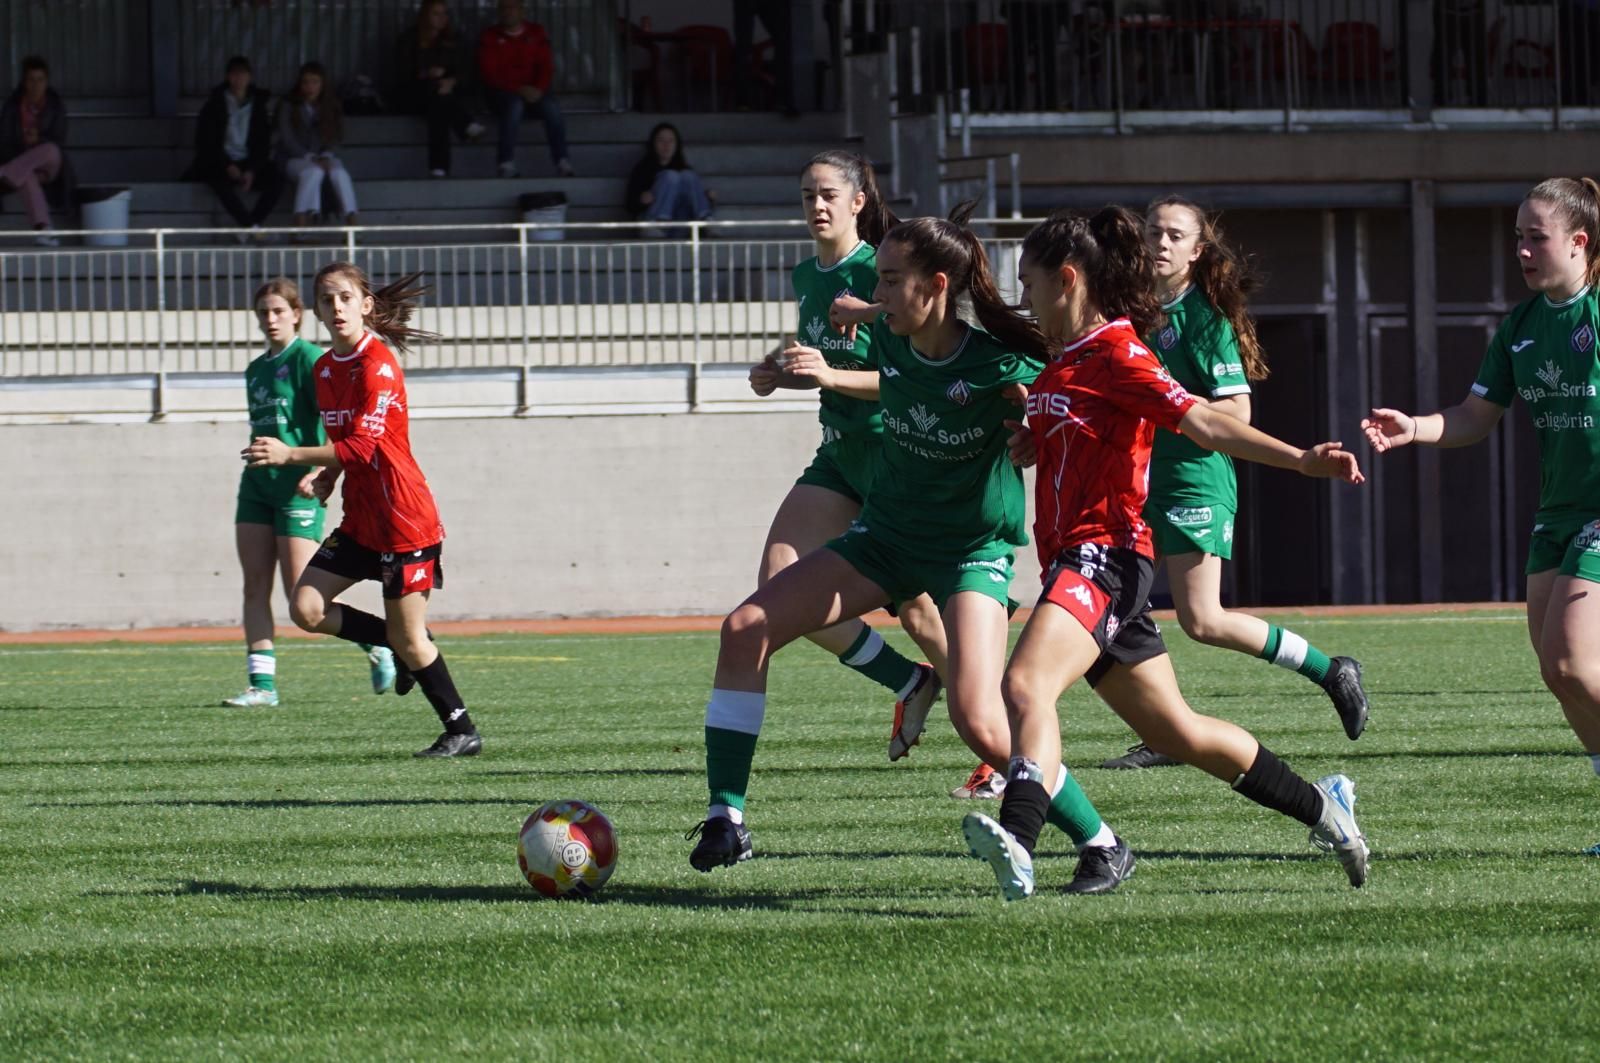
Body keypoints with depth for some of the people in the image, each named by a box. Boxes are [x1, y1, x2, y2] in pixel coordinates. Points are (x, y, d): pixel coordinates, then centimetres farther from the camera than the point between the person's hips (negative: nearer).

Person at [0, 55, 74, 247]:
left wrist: (38, 140, -24)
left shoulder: (56, 107, 1)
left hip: (47, 166, 1)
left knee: (50, 150, -36)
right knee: (27, 177, -39)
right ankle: (43, 229, -54)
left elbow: (59, 143, -3)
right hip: (19, 163, -1)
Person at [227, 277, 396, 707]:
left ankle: (377, 645, 11)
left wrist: (319, 470, -26)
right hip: (257, 483, 8)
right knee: (255, 586, -2)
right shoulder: (255, 370, 17)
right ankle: (262, 684, -1)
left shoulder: (307, 358, -7)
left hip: (298, 486, -8)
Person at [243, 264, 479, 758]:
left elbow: (362, 447, -24)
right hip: (360, 519, 8)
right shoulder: (324, 369, 10)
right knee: (306, 608, -4)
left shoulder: (378, 365, -17)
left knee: (409, 640, -3)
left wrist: (290, 454, -27)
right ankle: (403, 649, 14)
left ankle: (462, 732, 11)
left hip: (404, 521, -8)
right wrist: (328, 476, 5)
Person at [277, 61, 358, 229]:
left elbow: (337, 137, 5)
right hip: (296, 159, -3)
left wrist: (326, 157, -14)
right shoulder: (289, 106, -1)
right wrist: (311, 158, -19)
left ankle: (351, 221, -40)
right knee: (314, 171, -36)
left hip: (324, 157, 3)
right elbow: (287, 140, -8)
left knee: (339, 173, -31)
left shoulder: (331, 106, 7)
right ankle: (300, 224, -43)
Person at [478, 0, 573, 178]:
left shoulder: (536, 33, 10)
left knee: (552, 108, -29)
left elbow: (546, 67, 5)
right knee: (515, 104, -37)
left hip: (533, 91, 2)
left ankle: (563, 164, -30)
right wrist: (519, 89, -18)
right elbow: (489, 73, -6)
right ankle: (507, 166, -39)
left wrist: (539, 89, -16)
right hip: (502, 92, -2)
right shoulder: (490, 37, 2)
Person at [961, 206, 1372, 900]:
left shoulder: (1116, 356, -10)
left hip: (1104, 554, -10)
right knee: (1176, 731, 16)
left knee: (1026, 685, -31)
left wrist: (1301, 460, -29)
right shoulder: (1061, 361, 17)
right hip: (1073, 558, 10)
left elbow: (1202, 422, -18)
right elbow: (1040, 446, 33)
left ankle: (1017, 843, -50)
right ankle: (1321, 808, 30)